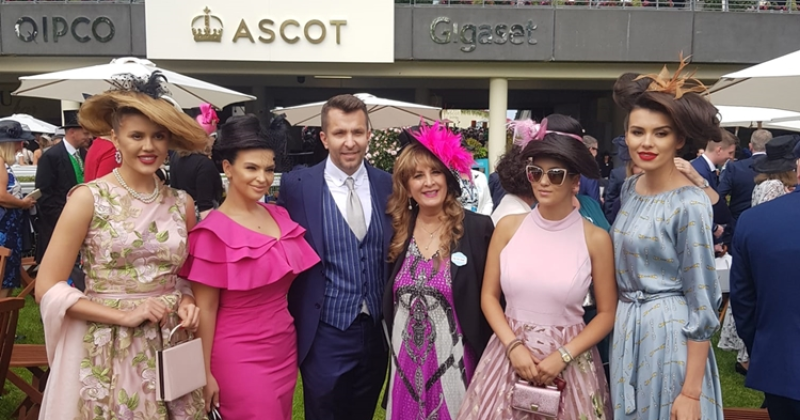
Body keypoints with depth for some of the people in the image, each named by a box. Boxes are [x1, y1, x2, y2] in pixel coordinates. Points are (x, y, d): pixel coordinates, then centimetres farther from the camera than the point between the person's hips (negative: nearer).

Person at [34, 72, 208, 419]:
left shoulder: (182, 203, 3)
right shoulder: (89, 198, -8)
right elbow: (48, 287, -8)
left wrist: (186, 303, -4)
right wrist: (124, 315, -16)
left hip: (170, 350, 4)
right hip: (105, 354, -3)